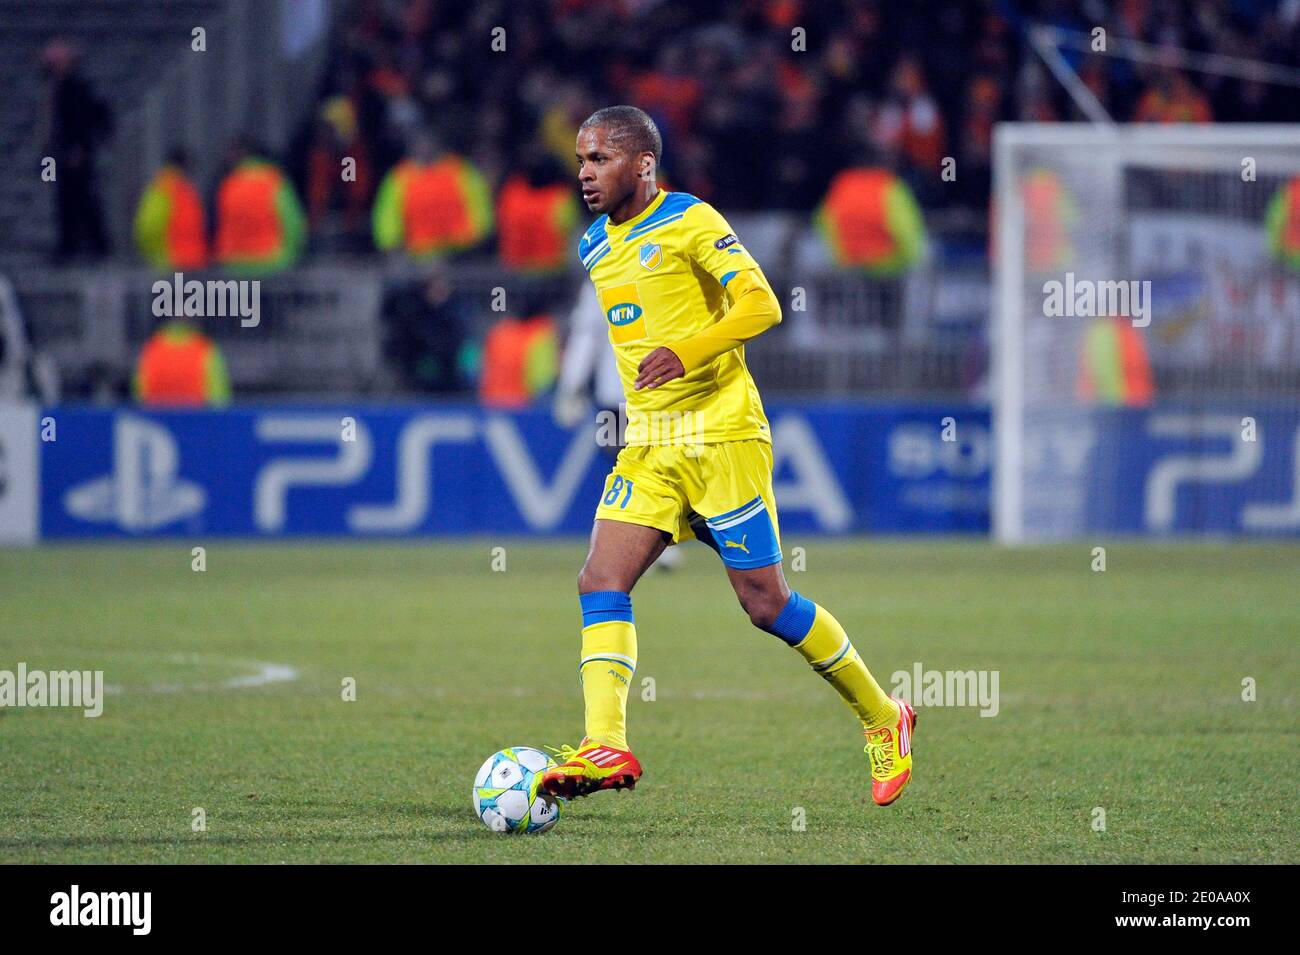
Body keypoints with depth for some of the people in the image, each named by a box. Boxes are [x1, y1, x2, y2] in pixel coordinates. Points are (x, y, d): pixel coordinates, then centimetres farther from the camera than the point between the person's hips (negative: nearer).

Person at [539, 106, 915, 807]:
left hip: (721, 436, -7)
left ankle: (882, 717, 15)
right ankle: (606, 746, -21)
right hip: (647, 446, 7)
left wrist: (685, 353, -27)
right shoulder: (595, 247, 15)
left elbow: (761, 305, -16)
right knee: (601, 583, -13)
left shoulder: (690, 222, -8)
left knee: (765, 602, -3)